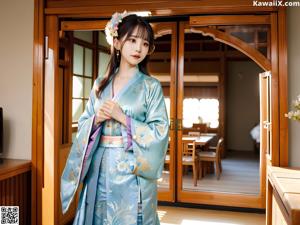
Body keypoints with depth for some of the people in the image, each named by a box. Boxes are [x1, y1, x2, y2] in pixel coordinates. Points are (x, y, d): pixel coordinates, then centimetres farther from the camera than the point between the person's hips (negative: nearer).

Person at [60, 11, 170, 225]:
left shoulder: (151, 86, -4)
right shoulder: (100, 84, 8)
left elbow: (160, 132, -10)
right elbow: (83, 125, 10)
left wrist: (122, 117, -16)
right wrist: (96, 119, -11)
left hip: (132, 172, -3)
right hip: (98, 171, 4)